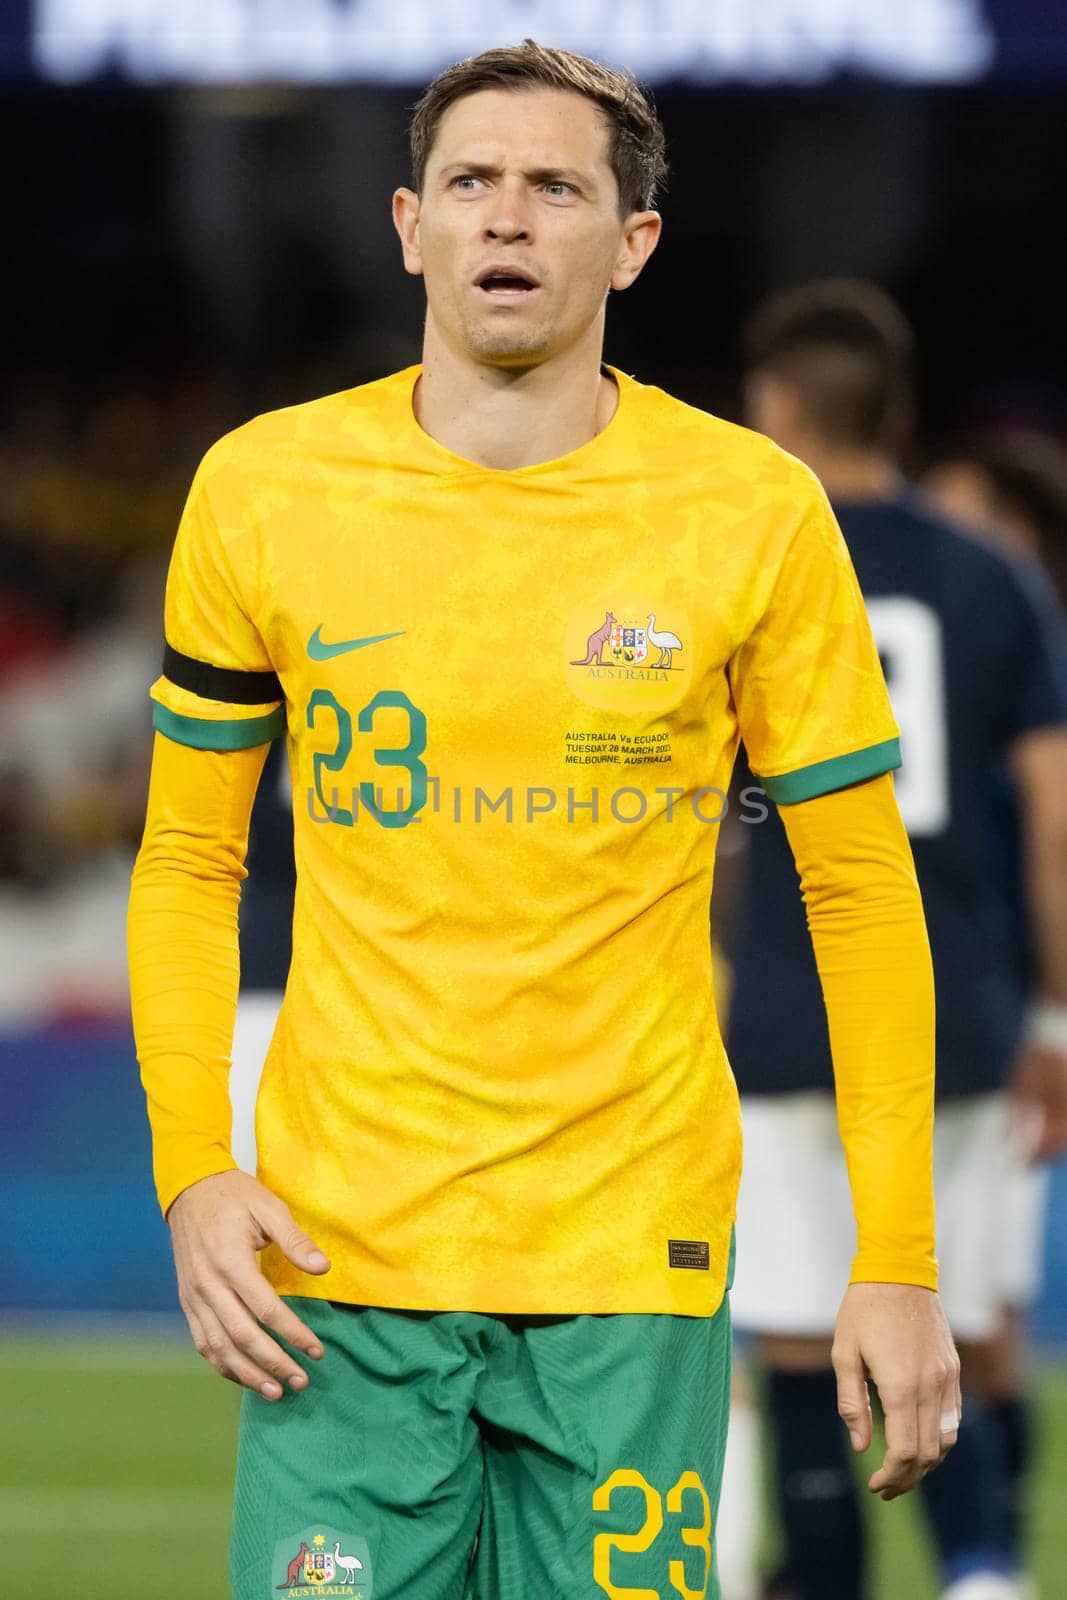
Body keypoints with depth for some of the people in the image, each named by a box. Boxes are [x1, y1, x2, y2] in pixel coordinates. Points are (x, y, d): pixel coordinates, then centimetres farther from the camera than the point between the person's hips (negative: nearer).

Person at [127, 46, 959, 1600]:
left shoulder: (755, 512, -1)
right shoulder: (264, 490, 2)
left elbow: (863, 888, 2)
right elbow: (187, 859, 10)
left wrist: (898, 1261, -2)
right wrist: (192, 1169, -2)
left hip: (635, 1253, -1)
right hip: (338, 1258, 1)